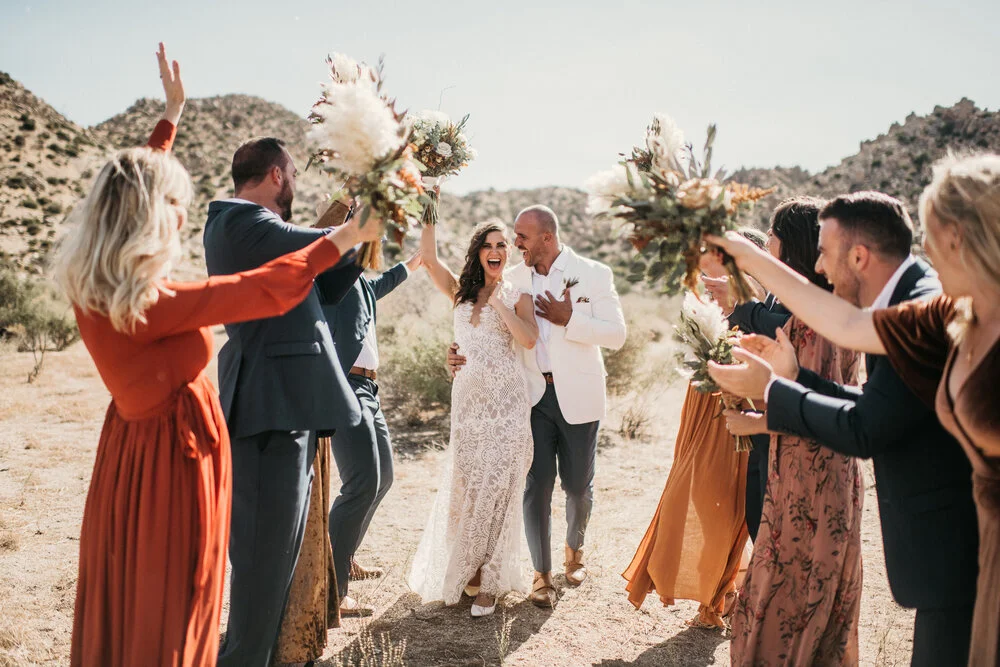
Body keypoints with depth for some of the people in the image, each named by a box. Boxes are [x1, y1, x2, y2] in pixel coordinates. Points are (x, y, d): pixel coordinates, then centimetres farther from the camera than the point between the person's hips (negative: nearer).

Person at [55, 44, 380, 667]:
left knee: (122, 603, 23)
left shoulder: (87, 284, -4)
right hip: (176, 453, -8)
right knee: (168, 613, 9)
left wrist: (172, 114, 18)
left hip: (129, 446, 8)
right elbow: (269, 289, -26)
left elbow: (130, 188, 10)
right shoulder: (155, 305, -28)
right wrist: (347, 236, -16)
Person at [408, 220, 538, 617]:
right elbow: (428, 257, 1)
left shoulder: (517, 295, 6)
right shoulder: (460, 292, 14)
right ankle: (467, 569, 22)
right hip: (468, 396, 3)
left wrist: (499, 303, -8)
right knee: (465, 484, 4)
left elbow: (529, 339, -11)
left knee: (497, 486, -4)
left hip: (507, 398, -3)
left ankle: (487, 581, 7)